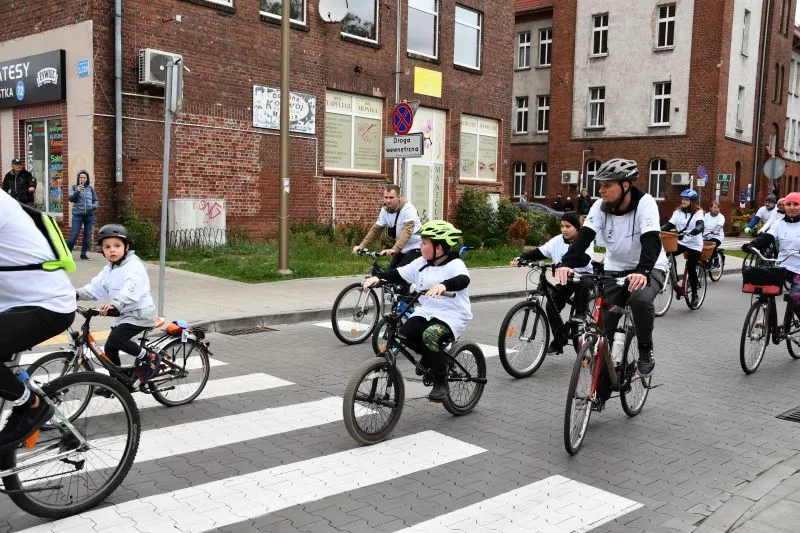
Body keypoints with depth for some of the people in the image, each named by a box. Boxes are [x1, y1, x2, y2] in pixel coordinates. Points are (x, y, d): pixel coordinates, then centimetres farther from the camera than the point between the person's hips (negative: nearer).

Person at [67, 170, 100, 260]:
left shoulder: (91, 188, 11)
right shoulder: (74, 187, 6)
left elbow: (96, 201, 13)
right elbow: (71, 198, -7)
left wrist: (94, 206, -9)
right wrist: (77, 191, -24)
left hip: (90, 215, 2)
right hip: (77, 215, -2)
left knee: (87, 236, 5)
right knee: (74, 235, -7)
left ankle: (83, 254, 16)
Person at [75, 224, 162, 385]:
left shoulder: (134, 266, -17)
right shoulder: (108, 270, 11)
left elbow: (131, 289, -34)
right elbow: (95, 287, 4)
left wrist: (115, 305, -50)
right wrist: (78, 294, -14)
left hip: (139, 314, -9)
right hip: (123, 314, 9)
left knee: (114, 341, -25)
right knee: (110, 349, 11)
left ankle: (150, 357, -11)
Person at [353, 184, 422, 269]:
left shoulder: (408, 209, -24)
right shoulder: (384, 210, -2)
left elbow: (407, 231, -36)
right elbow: (376, 230, 0)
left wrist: (394, 249, -50)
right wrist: (362, 246, -14)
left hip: (415, 247, -7)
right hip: (402, 248, 7)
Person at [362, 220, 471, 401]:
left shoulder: (454, 264, -12)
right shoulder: (421, 263, 8)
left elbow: (463, 280, -33)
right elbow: (399, 274, 5)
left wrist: (443, 285, -53)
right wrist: (377, 277, -12)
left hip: (452, 315, -7)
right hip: (426, 311, 7)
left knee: (430, 336, -33)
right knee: (405, 334, -17)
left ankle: (440, 383, -14)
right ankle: (431, 356, 15)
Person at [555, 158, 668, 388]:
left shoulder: (645, 203, -22)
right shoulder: (600, 207, -11)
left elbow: (651, 240, -34)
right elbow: (584, 236, -23)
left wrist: (642, 272, -52)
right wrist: (566, 264, -41)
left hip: (649, 269, -3)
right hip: (615, 270, 4)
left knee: (640, 298, -37)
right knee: (603, 331, -3)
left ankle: (646, 350, -8)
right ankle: (600, 394, 11)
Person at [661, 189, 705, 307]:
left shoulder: (698, 212, -6)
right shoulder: (678, 212, 6)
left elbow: (700, 225, -24)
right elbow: (670, 224, -2)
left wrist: (694, 231, -46)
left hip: (694, 244, -4)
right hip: (681, 242, 4)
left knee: (691, 268, -9)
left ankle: (695, 294, 12)